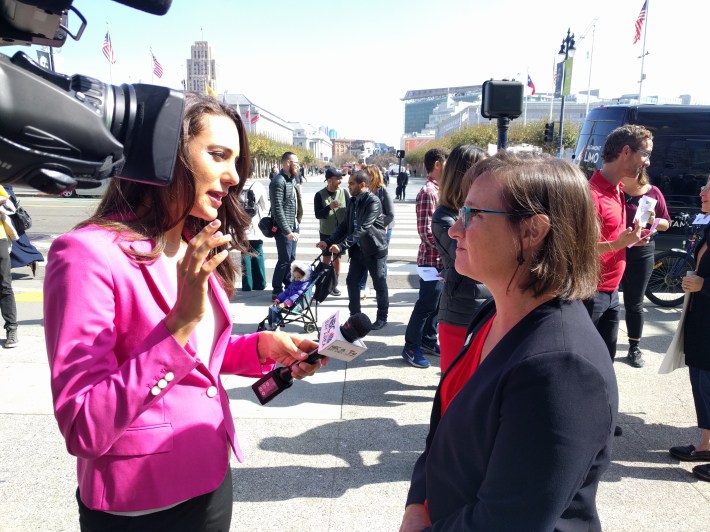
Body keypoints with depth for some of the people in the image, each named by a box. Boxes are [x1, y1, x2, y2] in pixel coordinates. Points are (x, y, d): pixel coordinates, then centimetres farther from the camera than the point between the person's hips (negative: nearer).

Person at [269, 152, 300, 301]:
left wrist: (295, 226, 13)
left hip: (293, 227, 9)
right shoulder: (278, 181, -17)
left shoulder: (291, 180, 11)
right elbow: (277, 209, -22)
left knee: (291, 258, 16)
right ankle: (276, 291, 8)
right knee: (284, 260, -3)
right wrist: (287, 231, -23)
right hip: (283, 229, -9)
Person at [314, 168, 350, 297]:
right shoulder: (320, 195, -9)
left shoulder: (344, 192, -5)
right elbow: (318, 214, -12)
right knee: (326, 258, 7)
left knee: (337, 257, 10)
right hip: (326, 232, -2)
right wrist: (329, 207, -28)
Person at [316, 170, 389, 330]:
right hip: (358, 249, 7)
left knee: (379, 284, 5)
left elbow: (362, 228, -28)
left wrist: (342, 245, -33)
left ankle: (382, 317, 21)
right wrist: (329, 241, -3)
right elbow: (345, 225, 8)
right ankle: (355, 315, 19)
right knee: (352, 281, 6)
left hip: (375, 249, -7)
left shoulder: (373, 201, -19)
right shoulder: (353, 201, 6)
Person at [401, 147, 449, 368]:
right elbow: (425, 232, -22)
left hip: (441, 259, 9)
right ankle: (411, 347, 12)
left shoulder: (438, 190, 13)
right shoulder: (428, 192, -17)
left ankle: (428, 340, 31)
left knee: (436, 303, 17)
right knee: (426, 304, 0)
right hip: (432, 259, -9)